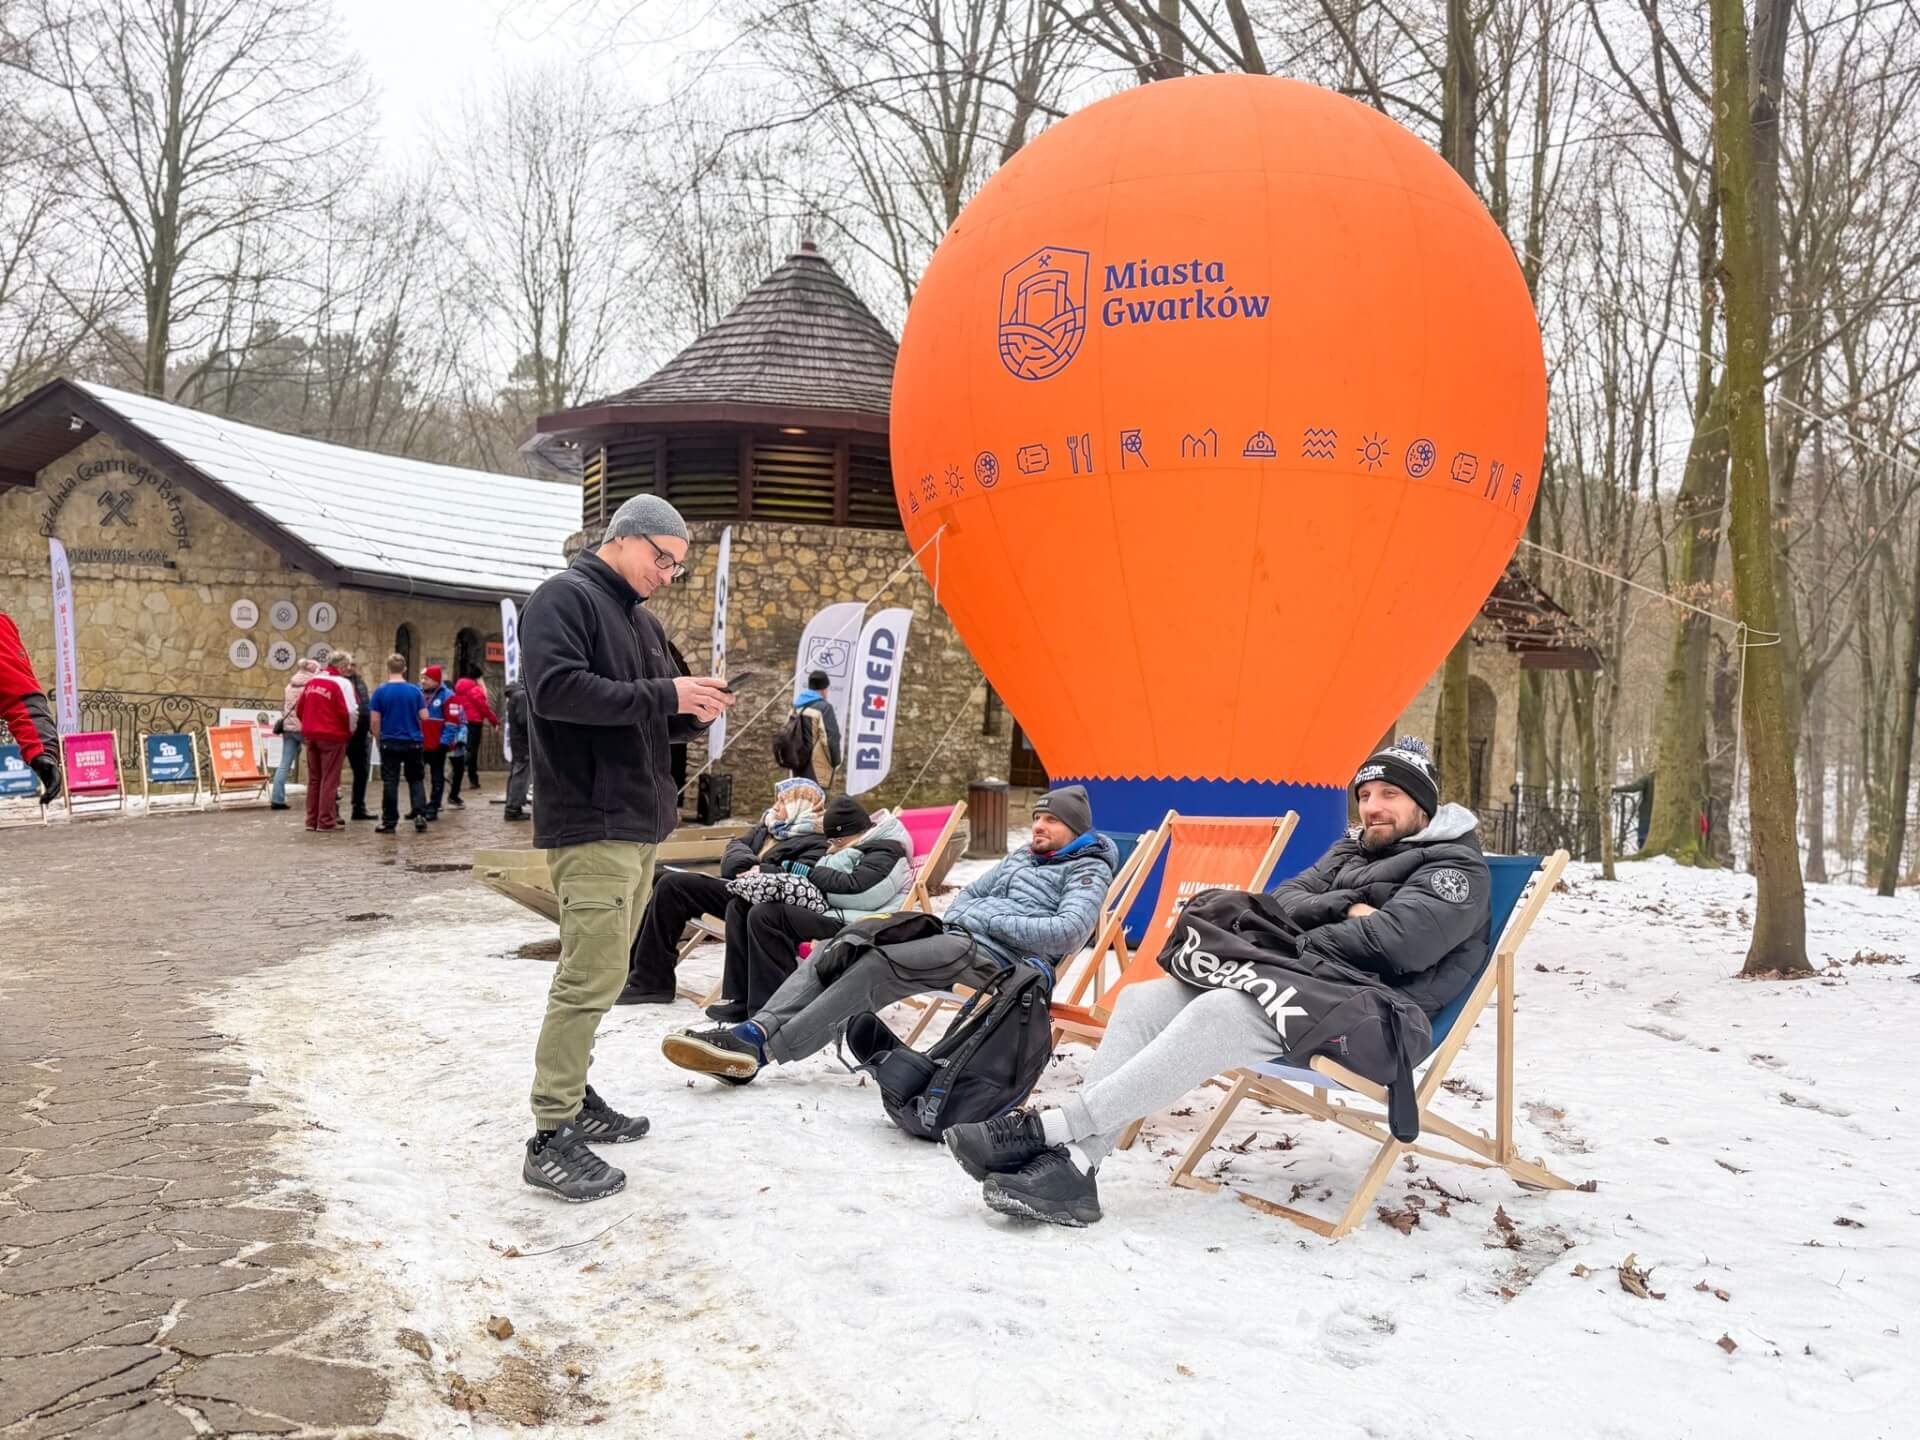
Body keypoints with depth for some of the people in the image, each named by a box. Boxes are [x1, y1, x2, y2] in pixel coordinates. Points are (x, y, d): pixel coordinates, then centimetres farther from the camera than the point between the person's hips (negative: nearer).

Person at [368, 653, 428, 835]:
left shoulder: (380, 692, -5)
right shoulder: (415, 690, -3)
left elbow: (375, 721, -5)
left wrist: (378, 741, 8)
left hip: (389, 743, -1)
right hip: (413, 742, 1)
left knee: (390, 782, 5)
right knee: (416, 780, 12)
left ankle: (389, 822, 8)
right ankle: (420, 815, 0)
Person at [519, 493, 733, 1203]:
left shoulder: (643, 620, 21)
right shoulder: (564, 598, -7)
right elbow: (556, 689, -22)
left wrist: (691, 713, 3)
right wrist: (664, 695, -21)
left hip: (638, 825, 10)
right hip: (591, 825, -9)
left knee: (599, 972, 15)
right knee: (592, 976, -11)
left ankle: (572, 1097, 27)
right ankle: (551, 1138, -5)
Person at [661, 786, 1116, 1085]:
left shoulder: (1088, 869, 3)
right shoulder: (1024, 856, 29)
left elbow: (1068, 932, -14)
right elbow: (971, 892, 32)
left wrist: (990, 920, -11)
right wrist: (954, 918, 7)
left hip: (995, 954, -9)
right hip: (955, 934, 9)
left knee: (878, 965, -30)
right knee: (835, 951, -11)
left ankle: (762, 1051, -36)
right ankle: (758, 1030, -28)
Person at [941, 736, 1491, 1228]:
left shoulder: (1456, 866, 1)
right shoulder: (1350, 850, 25)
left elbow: (1395, 943, -17)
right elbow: (1281, 902, 11)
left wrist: (1296, 946, -8)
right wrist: (1344, 909, -7)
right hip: (1294, 990, 8)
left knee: (1219, 1011, -34)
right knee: (1142, 998, -12)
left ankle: (1049, 1128, -35)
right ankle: (1071, 1163, -27)